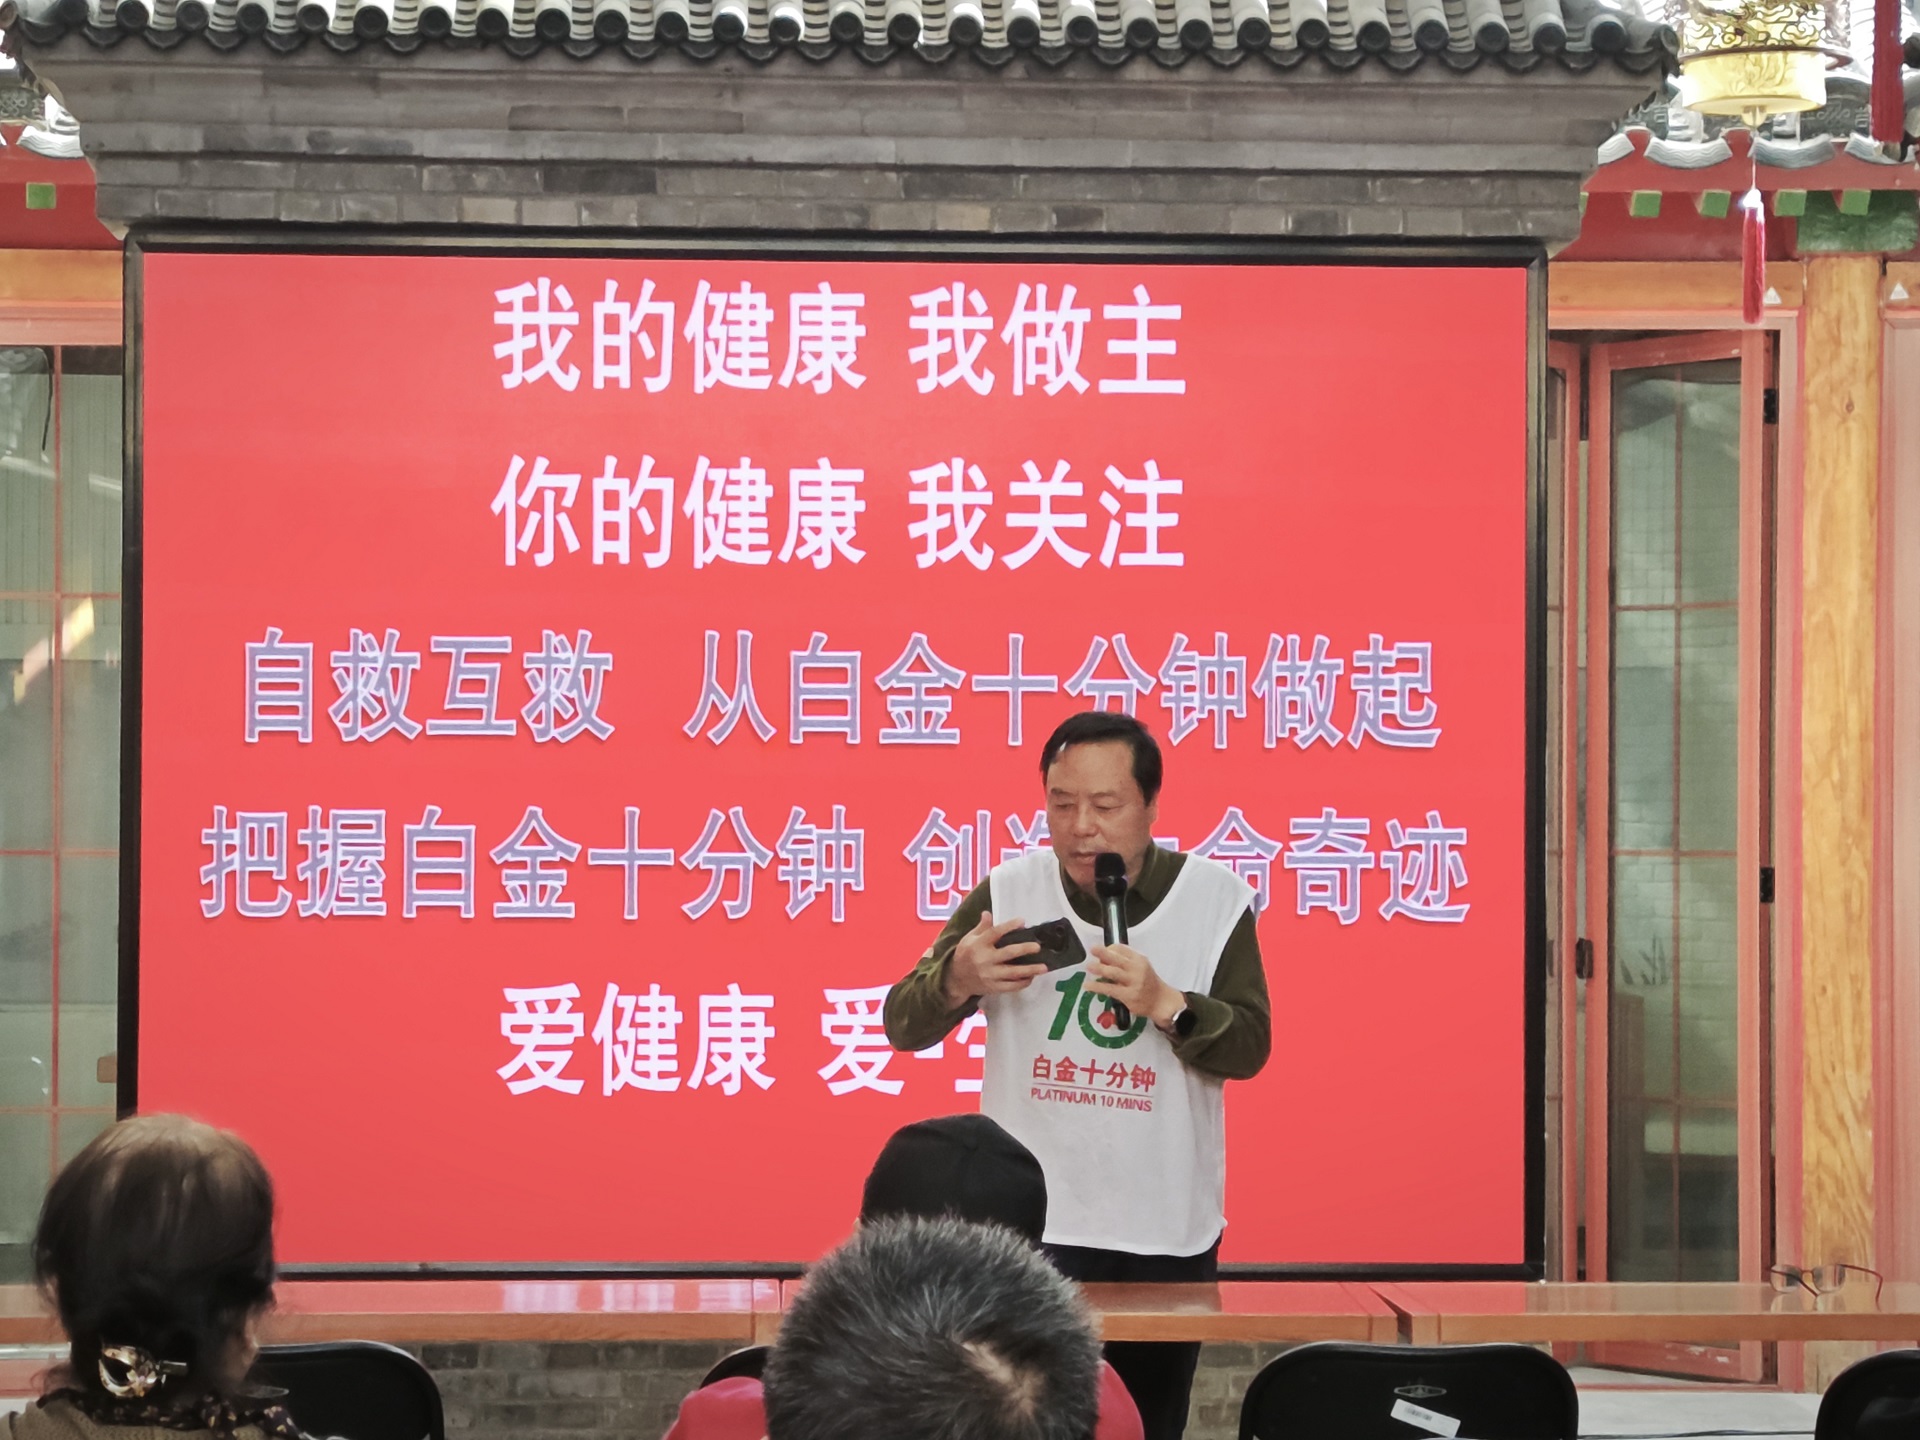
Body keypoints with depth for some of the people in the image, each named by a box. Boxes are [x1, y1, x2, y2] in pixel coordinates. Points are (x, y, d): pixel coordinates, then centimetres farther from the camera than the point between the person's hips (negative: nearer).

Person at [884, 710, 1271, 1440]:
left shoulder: (1216, 899, -4)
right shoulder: (1006, 893, -4)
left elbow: (1248, 1048, -8)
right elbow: (903, 1028, -6)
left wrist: (1164, 1003, -27)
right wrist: (957, 981, -28)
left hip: (1168, 1230, 1)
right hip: (1032, 1223, -1)